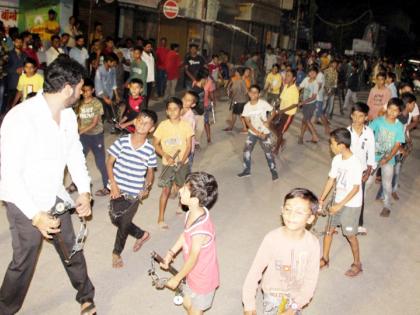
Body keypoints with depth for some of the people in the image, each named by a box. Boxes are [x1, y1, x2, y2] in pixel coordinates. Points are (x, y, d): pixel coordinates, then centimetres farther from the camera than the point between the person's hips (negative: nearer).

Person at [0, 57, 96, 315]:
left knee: (72, 249, 19)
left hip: (55, 198, 6)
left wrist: (85, 191, -5)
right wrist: (35, 215, -26)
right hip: (25, 204, -6)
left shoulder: (68, 115, -5)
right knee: (24, 263, 9)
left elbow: (75, 154, 6)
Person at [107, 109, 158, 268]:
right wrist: (113, 184, -12)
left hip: (134, 194, -2)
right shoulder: (122, 141, -10)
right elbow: (110, 162, -4)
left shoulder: (149, 150, -9)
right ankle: (141, 234, 41)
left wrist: (147, 187, -10)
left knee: (124, 223, 6)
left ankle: (116, 252, 33)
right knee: (116, 220, 14)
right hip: (118, 190, 2)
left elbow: (150, 172, 4)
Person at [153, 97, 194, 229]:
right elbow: (156, 144, -5)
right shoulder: (163, 125, -9)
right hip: (168, 163, -2)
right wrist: (166, 156, -20)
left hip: (182, 163, 2)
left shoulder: (186, 125, -7)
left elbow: (189, 145, -7)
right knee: (166, 190, -4)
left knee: (184, 187, 17)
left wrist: (182, 161, -19)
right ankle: (161, 218, 4)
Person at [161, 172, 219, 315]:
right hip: (194, 273, 7)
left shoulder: (200, 230, -41)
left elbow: (192, 260, -25)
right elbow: (185, 234, 5)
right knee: (187, 303, 31)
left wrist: (177, 279, -10)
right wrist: (171, 253, -2)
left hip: (203, 278, -7)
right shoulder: (192, 213, -16)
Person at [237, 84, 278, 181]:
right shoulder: (247, 106, -7)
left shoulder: (263, 103, -14)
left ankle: (274, 171, 16)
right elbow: (248, 122, -9)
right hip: (252, 132, 3)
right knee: (247, 150, 4)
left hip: (264, 132, -3)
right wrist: (258, 132, -17)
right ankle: (247, 170, 22)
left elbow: (273, 111, -4)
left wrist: (268, 121, -20)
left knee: (268, 152, 0)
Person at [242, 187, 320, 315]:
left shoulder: (313, 243, -24)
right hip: (273, 293, -1)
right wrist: (249, 302, -14)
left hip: (296, 294, 2)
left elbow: (311, 279, -15)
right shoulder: (272, 238, -28)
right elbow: (255, 269, -19)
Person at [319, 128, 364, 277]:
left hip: (351, 205, -6)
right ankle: (325, 259, 32)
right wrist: (321, 199, 1)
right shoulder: (336, 160, -5)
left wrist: (340, 205, -21)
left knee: (350, 235, 7)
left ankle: (357, 264, 29)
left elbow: (356, 188, -22)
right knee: (329, 229, 13)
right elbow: (331, 180, 3)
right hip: (337, 200, 6)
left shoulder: (355, 163, -25)